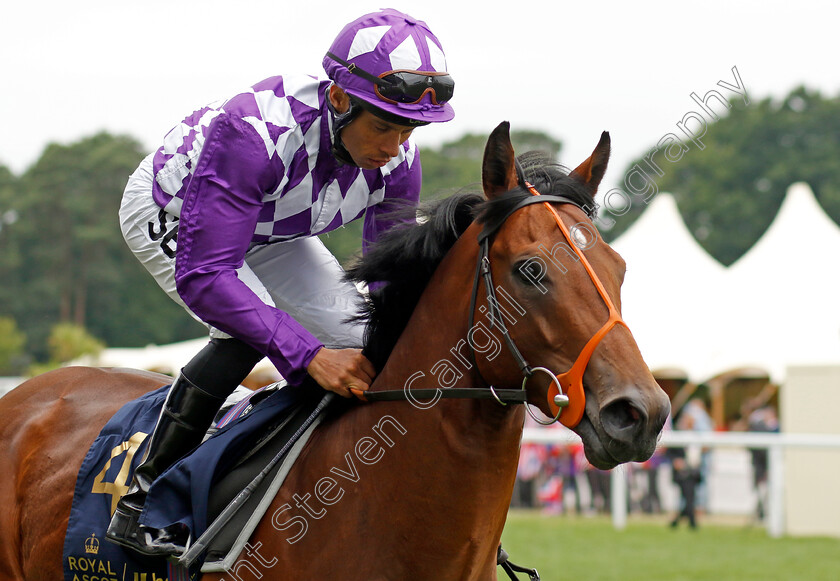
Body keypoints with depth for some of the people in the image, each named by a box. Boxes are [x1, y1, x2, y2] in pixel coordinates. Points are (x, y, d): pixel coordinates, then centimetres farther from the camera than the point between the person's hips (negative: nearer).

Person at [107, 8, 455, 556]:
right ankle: (141, 501, -20)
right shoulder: (255, 132, -45)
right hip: (169, 214, -6)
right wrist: (309, 355, -51)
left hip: (271, 231, 6)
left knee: (362, 342, -8)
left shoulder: (398, 159, -24)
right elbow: (201, 276, -45)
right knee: (247, 333, -31)